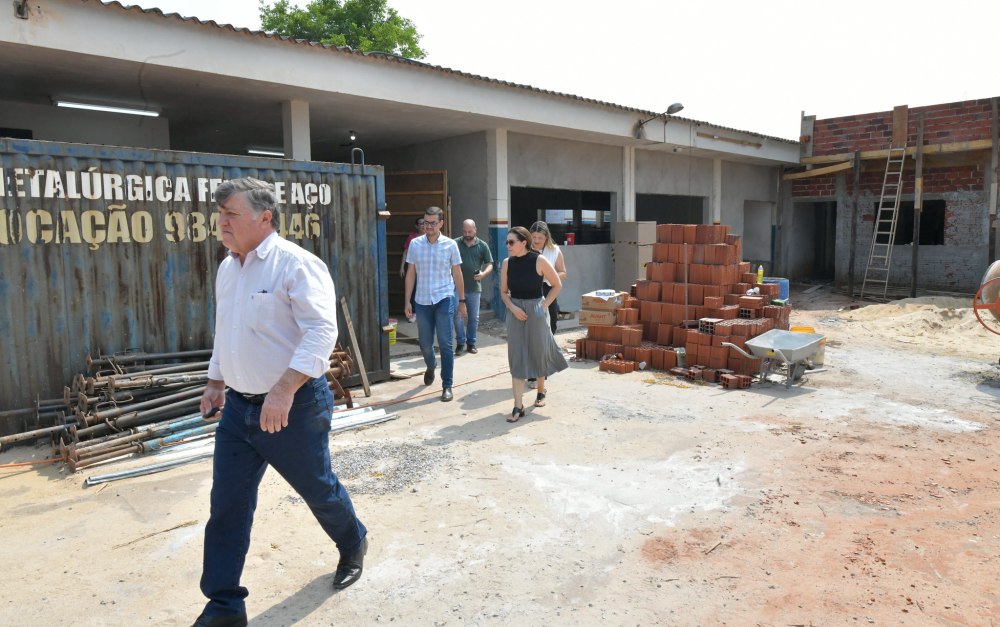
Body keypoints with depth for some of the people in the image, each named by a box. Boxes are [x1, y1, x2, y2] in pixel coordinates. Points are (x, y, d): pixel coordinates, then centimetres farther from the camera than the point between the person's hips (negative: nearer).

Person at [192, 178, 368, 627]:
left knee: (318, 489, 13)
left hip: (294, 407, -7)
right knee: (227, 506, 7)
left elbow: (321, 331, -26)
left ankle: (353, 544, 43)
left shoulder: (296, 264, -16)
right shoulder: (227, 268, 10)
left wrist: (283, 391, -32)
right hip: (238, 406, 7)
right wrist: (215, 382, 23)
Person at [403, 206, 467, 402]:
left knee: (445, 344, -5)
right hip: (422, 300, 2)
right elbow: (410, 274, 7)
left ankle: (447, 386, 4)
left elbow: (457, 274, 5)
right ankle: (431, 366, 44)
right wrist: (407, 301, 4)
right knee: (425, 343, 11)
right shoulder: (415, 244, 3)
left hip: (444, 299, -2)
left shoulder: (450, 245, -1)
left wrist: (462, 301, 6)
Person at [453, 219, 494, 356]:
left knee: (474, 317, 8)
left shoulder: (483, 246, 5)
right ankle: (460, 342, 12)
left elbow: (489, 264, 7)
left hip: (475, 288, 1)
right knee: (458, 316, -2)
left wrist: (483, 274, -13)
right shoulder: (455, 243, 2)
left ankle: (471, 342, 22)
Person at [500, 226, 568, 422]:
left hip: (535, 312, -2)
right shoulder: (507, 263, -1)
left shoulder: (539, 261, -11)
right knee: (516, 358, 0)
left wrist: (544, 305, -8)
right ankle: (518, 406, 2)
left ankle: (541, 392, 37)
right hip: (515, 313, 2)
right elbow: (504, 291, 8)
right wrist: (513, 307, -9)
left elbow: (557, 285, -1)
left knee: (538, 353, 11)